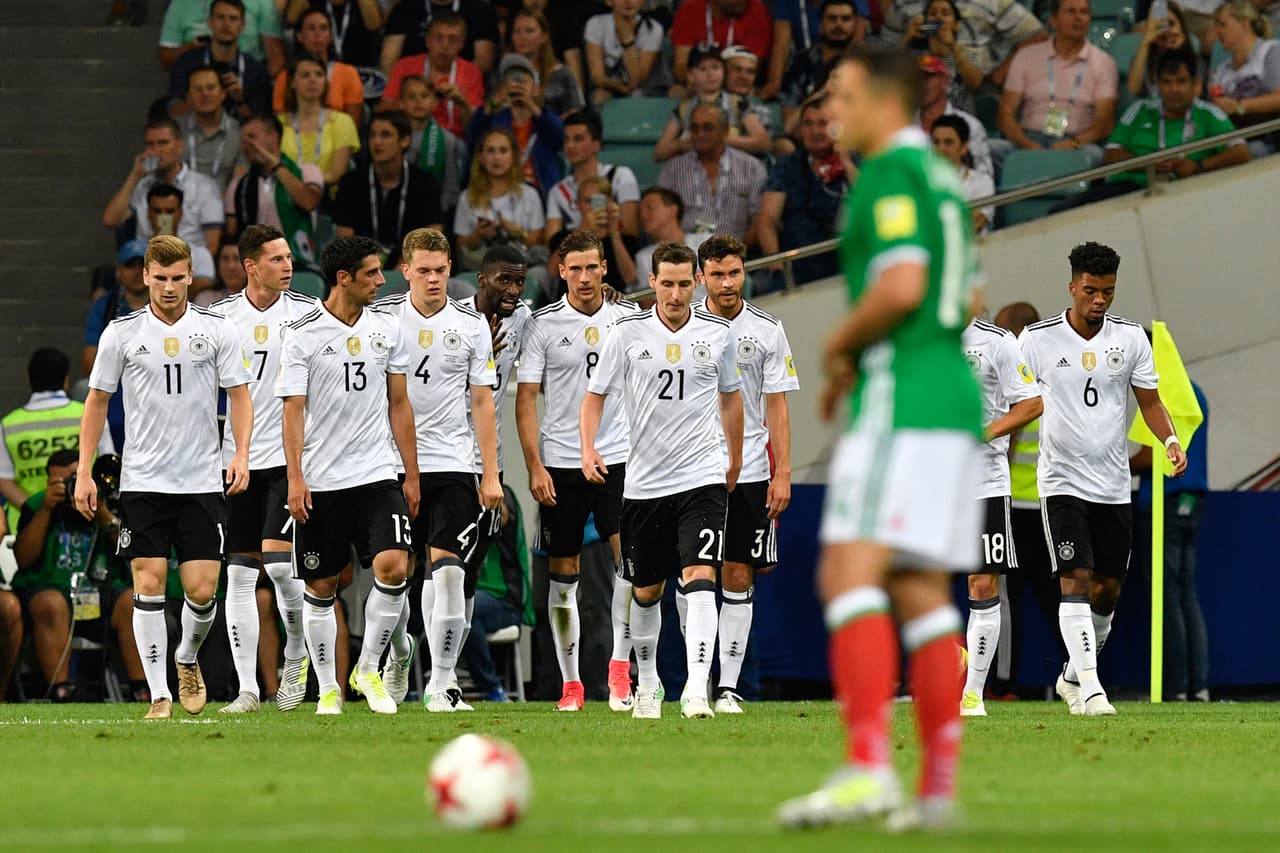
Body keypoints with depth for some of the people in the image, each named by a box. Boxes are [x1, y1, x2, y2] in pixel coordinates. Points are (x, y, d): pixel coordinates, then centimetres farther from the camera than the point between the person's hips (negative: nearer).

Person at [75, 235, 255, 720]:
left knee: (201, 589, -5)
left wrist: (241, 454, -9)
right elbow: (97, 402, 9)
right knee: (148, 584, -7)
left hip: (202, 480, 0)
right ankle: (159, 694, -2)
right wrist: (84, 472, 3)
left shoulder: (216, 331, 2)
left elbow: (239, 395, 6)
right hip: (142, 480, 0)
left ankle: (187, 659, 26)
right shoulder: (122, 333, 2)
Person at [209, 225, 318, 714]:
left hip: (290, 455, -2)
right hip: (237, 459, 2)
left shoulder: (308, 314, 0)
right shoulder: (220, 318, 2)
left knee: (279, 562, -13)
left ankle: (295, 658, 12)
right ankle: (247, 688, 5)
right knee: (240, 572, 1)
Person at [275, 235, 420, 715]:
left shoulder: (387, 328, 7)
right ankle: (328, 688, 17)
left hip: (376, 476, 2)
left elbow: (399, 404, 13)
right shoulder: (303, 334, -5)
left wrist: (412, 474, 11)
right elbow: (294, 409, -6)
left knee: (394, 566, -16)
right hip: (321, 480, -2)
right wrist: (295, 479, -14)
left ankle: (368, 669, 1)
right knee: (321, 587, 4)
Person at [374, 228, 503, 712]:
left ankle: (441, 683, -9)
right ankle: (398, 651, 35)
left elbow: (482, 401, 7)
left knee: (447, 571, -13)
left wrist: (491, 474, 2)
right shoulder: (382, 318, 3)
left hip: (452, 463, -1)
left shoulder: (471, 325, 5)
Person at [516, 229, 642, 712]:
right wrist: (534, 466, -8)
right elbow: (526, 399, -1)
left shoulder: (629, 319, 5)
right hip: (561, 465, -1)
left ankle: (620, 664, -7)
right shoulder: (544, 325, -1)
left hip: (619, 459, 1)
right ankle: (571, 683, 10)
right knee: (563, 575, 3)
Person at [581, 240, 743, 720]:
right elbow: (595, 394, 7)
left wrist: (735, 459, 26)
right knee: (646, 591, 12)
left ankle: (697, 689, -26)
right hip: (643, 482, 1)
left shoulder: (718, 333, 2)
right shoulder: (628, 334, -1)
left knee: (700, 579, -18)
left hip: (703, 477, -1)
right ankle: (647, 684, 32)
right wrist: (588, 448, -10)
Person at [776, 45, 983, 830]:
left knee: (852, 571, -16)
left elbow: (901, 286, -21)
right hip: (954, 399, 10)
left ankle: (869, 767, -28)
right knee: (921, 592, 9)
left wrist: (839, 346, -4)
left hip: (901, 402, -10)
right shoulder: (943, 178, 21)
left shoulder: (891, 172, -9)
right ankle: (939, 787, 7)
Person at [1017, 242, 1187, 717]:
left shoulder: (1130, 338, 3)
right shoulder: (1038, 339, -5)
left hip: (1113, 485, 4)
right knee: (1076, 580, -16)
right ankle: (1090, 688, -21)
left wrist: (1170, 441, -10)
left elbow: (1149, 401, 7)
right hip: (1062, 480, -4)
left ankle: (1073, 677, 28)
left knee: (1108, 589, 8)